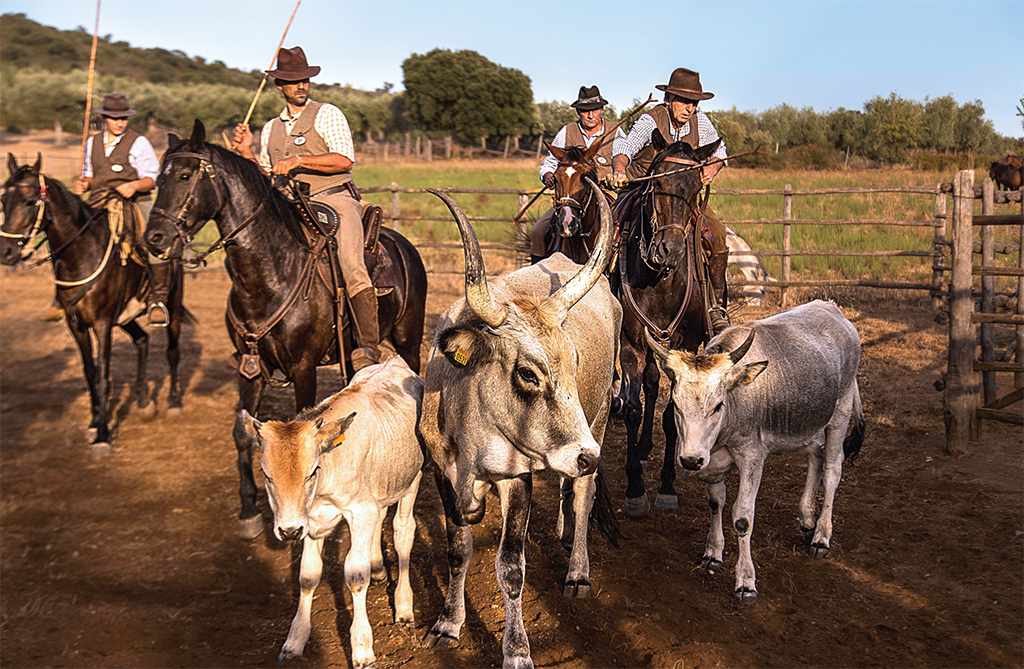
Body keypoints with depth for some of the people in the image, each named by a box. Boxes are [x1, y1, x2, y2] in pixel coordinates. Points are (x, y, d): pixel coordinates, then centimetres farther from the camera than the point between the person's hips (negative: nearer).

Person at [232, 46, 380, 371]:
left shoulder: (327, 114, 4)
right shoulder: (271, 129, 20)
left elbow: (345, 160, -9)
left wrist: (298, 161, -16)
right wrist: (247, 152, 8)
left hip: (335, 201, -6)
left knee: (350, 263, -30)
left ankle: (369, 344, -32)